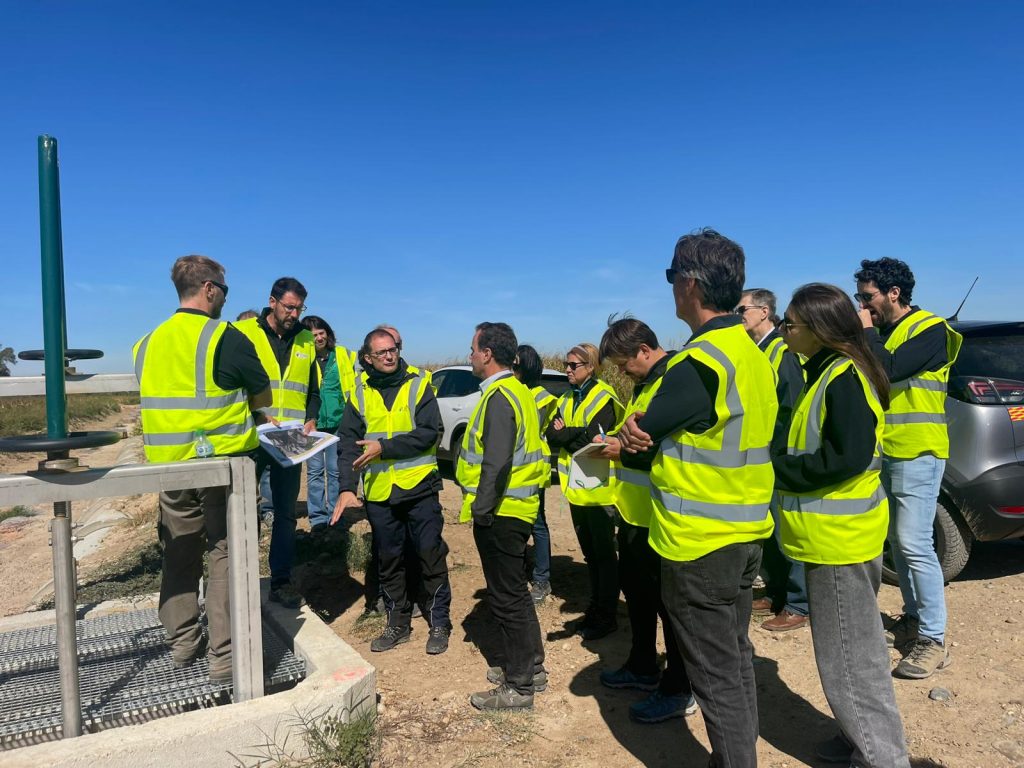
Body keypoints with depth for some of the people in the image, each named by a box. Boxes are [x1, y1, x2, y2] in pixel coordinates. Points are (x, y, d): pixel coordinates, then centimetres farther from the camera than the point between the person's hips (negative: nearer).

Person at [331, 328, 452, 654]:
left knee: (431, 555, 3)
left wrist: (384, 447, -19)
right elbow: (348, 441, -2)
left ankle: (439, 623, 19)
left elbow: (428, 433, -14)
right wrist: (347, 487, -12)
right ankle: (398, 623, 30)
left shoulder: (418, 385, -4)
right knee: (389, 560, 14)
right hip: (378, 492, 3)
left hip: (419, 487, -3)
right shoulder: (360, 392, 4)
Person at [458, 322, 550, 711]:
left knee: (507, 598, 1)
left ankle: (519, 686, 13)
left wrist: (480, 510, -18)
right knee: (515, 592, 20)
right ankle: (530, 667, 33)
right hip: (516, 508, 10)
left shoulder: (498, 397, -19)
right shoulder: (518, 391, 12)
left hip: (499, 514, -10)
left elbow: (496, 464, -26)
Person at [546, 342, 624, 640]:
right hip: (575, 489, 7)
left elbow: (593, 440, -23)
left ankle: (607, 616, 14)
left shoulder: (604, 398, -13)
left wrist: (564, 433, -11)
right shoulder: (568, 399, 11)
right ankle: (595, 608, 29)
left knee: (604, 554, 3)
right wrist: (577, 434, -18)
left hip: (598, 490, -7)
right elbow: (551, 434, 0)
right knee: (589, 552, 17)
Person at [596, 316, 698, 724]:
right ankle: (642, 668, 40)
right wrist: (616, 446, 6)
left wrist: (627, 450, -22)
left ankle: (679, 690, 21)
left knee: (667, 599, 4)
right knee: (636, 590, 22)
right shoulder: (644, 384, 13)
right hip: (633, 510, 10)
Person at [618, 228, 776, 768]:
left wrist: (629, 444, 6)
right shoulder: (753, 355, 8)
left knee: (717, 675, 4)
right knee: (735, 661, 21)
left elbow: (637, 445, -15)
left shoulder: (698, 364, -21)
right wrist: (647, 441, -6)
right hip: (747, 532, 9)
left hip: (700, 542, -9)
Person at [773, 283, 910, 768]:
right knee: (856, 651, 21)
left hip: (840, 537, -10)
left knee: (848, 660, 2)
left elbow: (847, 457, -26)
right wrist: (781, 464, 1)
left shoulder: (844, 377, -18)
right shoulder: (830, 373, 11)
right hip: (835, 534, 10)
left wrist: (775, 467, -17)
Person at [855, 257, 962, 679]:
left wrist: (867, 332, -14)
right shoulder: (882, 333, 12)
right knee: (897, 542, 14)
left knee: (915, 544, -10)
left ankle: (933, 641, -1)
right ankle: (912, 619, 27)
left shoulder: (929, 329, -12)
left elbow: (889, 369, -26)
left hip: (917, 454, -8)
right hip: (884, 452, 8)